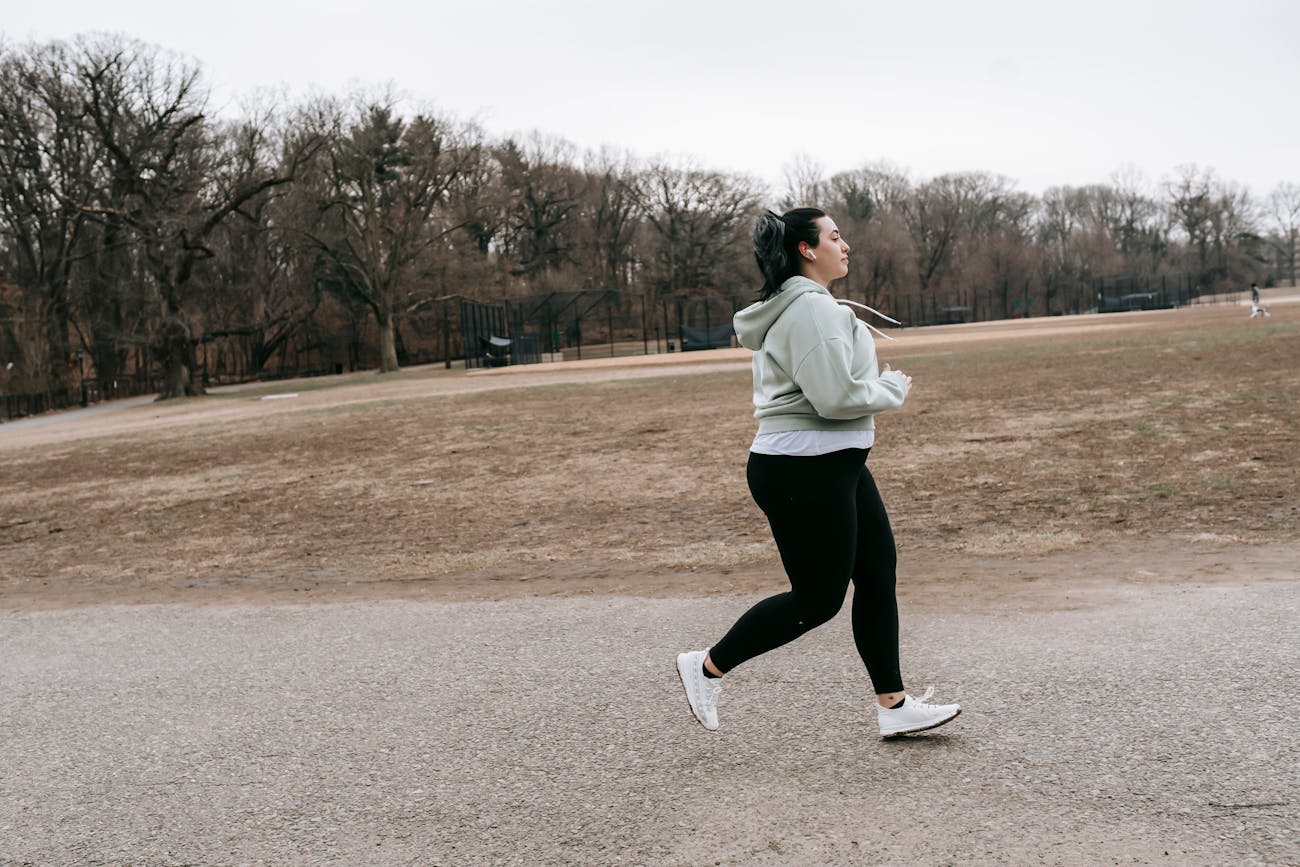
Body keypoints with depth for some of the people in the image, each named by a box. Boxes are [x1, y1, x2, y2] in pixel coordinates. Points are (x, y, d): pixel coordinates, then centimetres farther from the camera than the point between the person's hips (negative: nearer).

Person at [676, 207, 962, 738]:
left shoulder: (796, 306, 17)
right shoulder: (811, 308, -17)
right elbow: (835, 397, -24)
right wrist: (892, 389, -7)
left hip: (838, 467, 11)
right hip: (805, 472, -11)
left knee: (878, 576, 11)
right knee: (817, 599, -2)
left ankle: (894, 706, 18)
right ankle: (707, 668, 11)